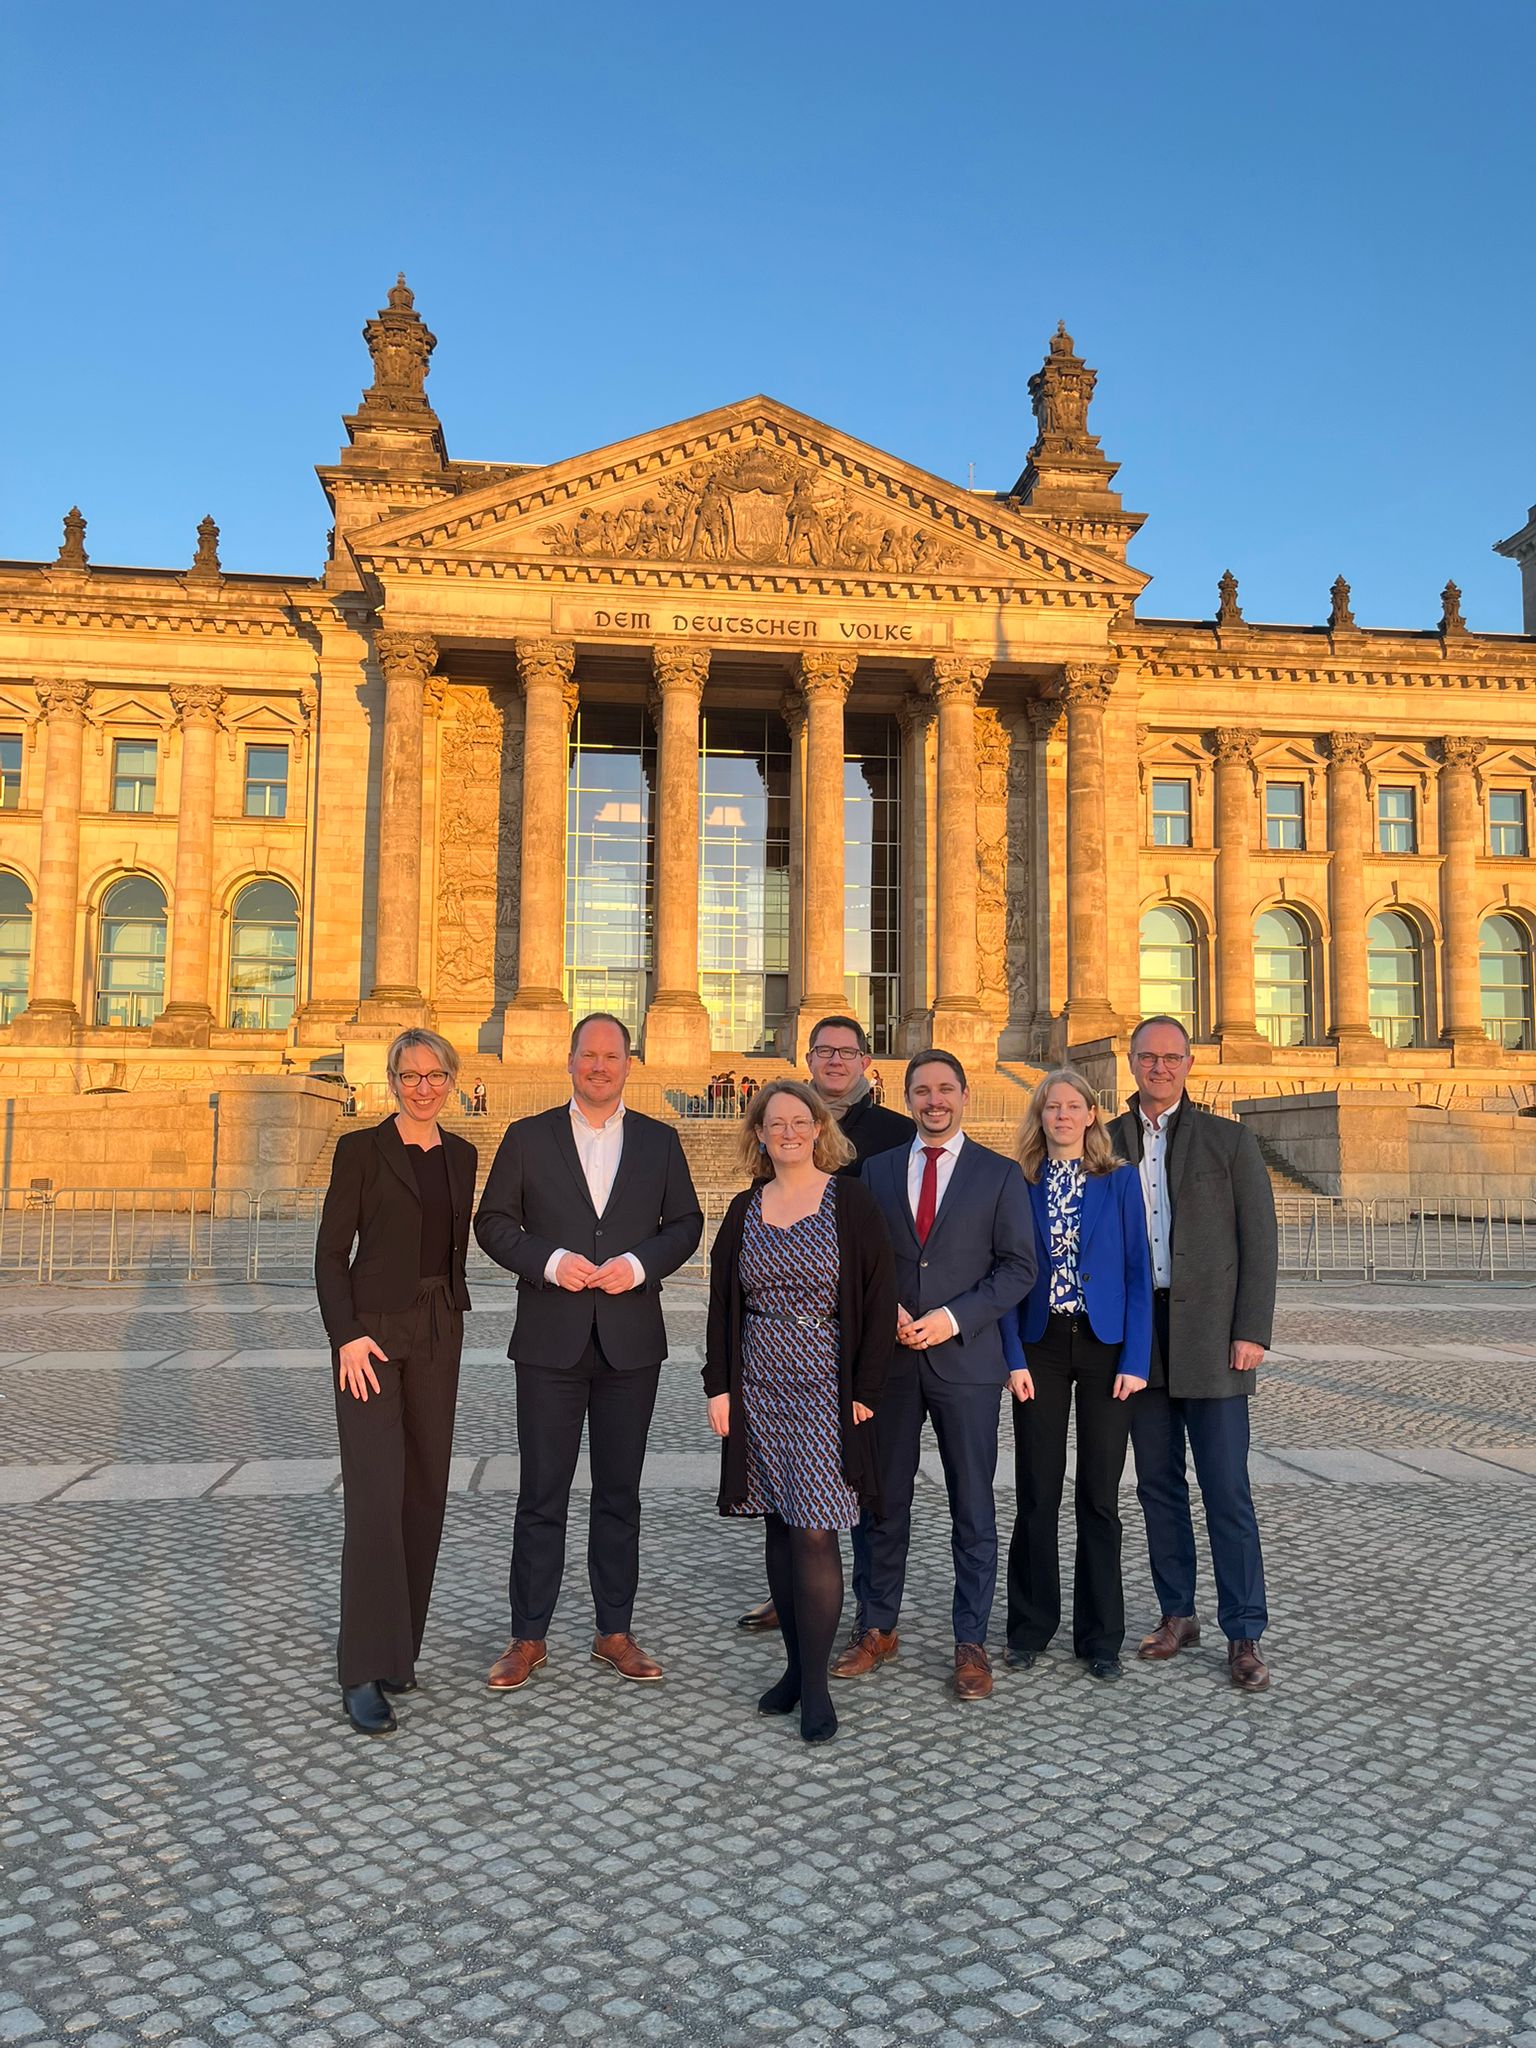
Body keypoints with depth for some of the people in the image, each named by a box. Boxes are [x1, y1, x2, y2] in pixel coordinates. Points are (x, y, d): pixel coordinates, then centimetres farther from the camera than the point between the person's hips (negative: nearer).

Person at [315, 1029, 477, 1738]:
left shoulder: (460, 1155, 10)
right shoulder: (361, 1148, -5)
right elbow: (330, 1252, -7)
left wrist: (451, 1322, 15)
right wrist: (347, 1336, -16)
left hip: (438, 1332, 6)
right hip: (373, 1331, -6)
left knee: (424, 1488, 9)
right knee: (375, 1493, -9)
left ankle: (399, 1644, 22)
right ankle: (364, 1669, -4)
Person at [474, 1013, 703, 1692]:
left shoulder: (660, 1141, 7)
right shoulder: (528, 1138, 3)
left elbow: (685, 1222, 8)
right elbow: (494, 1222, 2)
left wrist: (640, 1263, -10)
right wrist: (548, 1260, -14)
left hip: (630, 1342, 2)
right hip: (551, 1340, -1)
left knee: (619, 1494, 11)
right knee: (541, 1495, 4)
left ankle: (615, 1632, 22)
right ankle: (528, 1637, 17)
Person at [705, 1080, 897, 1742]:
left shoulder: (852, 1203, -3)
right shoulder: (744, 1211, 8)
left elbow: (879, 1299, -5)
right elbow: (722, 1304, 11)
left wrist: (865, 1389, -9)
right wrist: (718, 1385, 3)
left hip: (827, 1390, -4)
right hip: (760, 1390, 4)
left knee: (815, 1532, -6)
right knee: (779, 1527, 10)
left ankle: (815, 1683, 4)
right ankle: (796, 1662, 22)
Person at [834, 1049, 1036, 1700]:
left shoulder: (999, 1174, 2)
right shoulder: (877, 1170, 9)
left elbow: (1018, 1266, -2)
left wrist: (954, 1318, -13)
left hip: (965, 1358, -2)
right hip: (888, 1359, 2)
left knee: (973, 1508, 6)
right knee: (881, 1502, 10)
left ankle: (970, 1642, 18)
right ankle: (876, 1630, 24)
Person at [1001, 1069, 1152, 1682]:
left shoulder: (1120, 1180, 2)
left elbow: (1137, 1271, 0)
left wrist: (1135, 1359, -8)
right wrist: (1014, 1358, -6)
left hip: (1104, 1346, 0)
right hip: (1040, 1347, 0)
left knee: (1100, 1494, 6)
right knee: (1037, 1493, 5)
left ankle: (1100, 1636, 18)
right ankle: (1030, 1626, 20)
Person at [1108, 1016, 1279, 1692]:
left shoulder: (1229, 1140, 2)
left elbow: (1260, 1240, -1)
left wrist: (1252, 1332, -8)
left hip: (1210, 1338, -3)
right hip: (1137, 1339, 3)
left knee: (1227, 1492, -1)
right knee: (1158, 1485, 11)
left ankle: (1244, 1634, 9)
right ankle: (1177, 1614, 24)